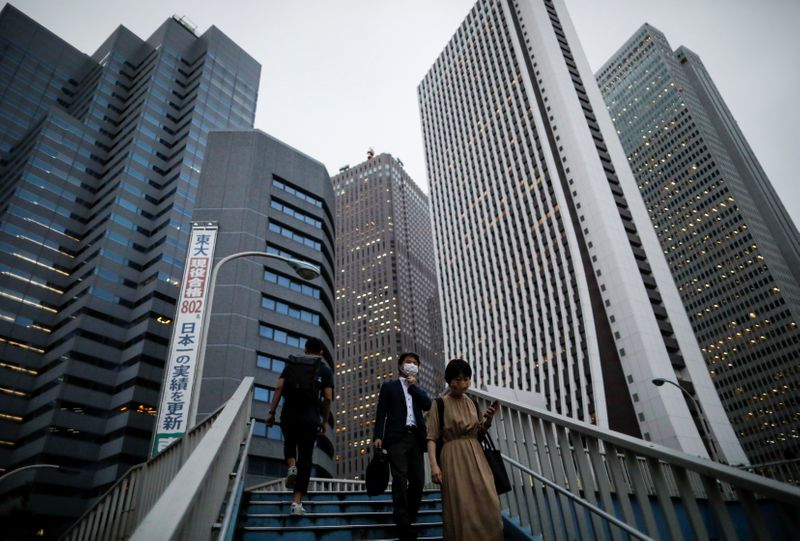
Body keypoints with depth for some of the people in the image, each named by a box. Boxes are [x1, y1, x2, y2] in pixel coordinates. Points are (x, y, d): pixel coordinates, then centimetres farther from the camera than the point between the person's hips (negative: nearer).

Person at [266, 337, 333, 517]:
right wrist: (325, 421, 7)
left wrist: (272, 411, 0)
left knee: (289, 444, 29)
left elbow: (279, 388, 0)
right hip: (311, 417, -1)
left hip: (289, 414, 2)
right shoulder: (325, 369, 7)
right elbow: (328, 398, -2)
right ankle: (296, 502, -1)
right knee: (305, 458, 5)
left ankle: (291, 467, 0)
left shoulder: (292, 364, 11)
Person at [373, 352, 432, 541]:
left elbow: (427, 405, 4)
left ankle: (410, 517, 15)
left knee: (418, 481, 0)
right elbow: (381, 412, 5)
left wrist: (413, 385, 5)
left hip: (416, 438, 4)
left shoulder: (418, 390, 25)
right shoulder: (389, 386, 14)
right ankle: (403, 522, -7)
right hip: (397, 437, -4)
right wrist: (378, 436, -7)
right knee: (400, 479, -11)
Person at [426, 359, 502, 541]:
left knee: (487, 504, 1)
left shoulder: (470, 402, 9)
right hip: (454, 458, -5)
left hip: (476, 457, 5)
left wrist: (489, 419, -1)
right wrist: (434, 464, -21)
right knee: (461, 508, 0)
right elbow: (431, 437, -9)